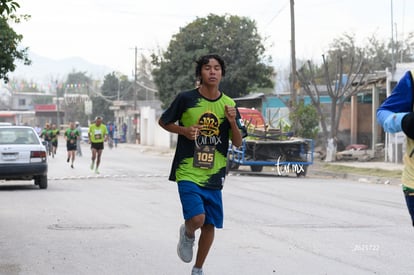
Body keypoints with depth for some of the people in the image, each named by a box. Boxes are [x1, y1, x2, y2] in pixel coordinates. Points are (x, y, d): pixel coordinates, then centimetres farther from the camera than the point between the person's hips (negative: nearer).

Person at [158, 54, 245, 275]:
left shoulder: (228, 104, 3)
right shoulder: (186, 99, -6)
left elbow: (238, 143, 7)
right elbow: (163, 121, 7)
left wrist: (233, 122, -12)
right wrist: (184, 130, -11)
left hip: (213, 175, 4)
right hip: (188, 173, -4)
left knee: (210, 225, 7)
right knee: (197, 218, -21)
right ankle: (187, 233, 17)